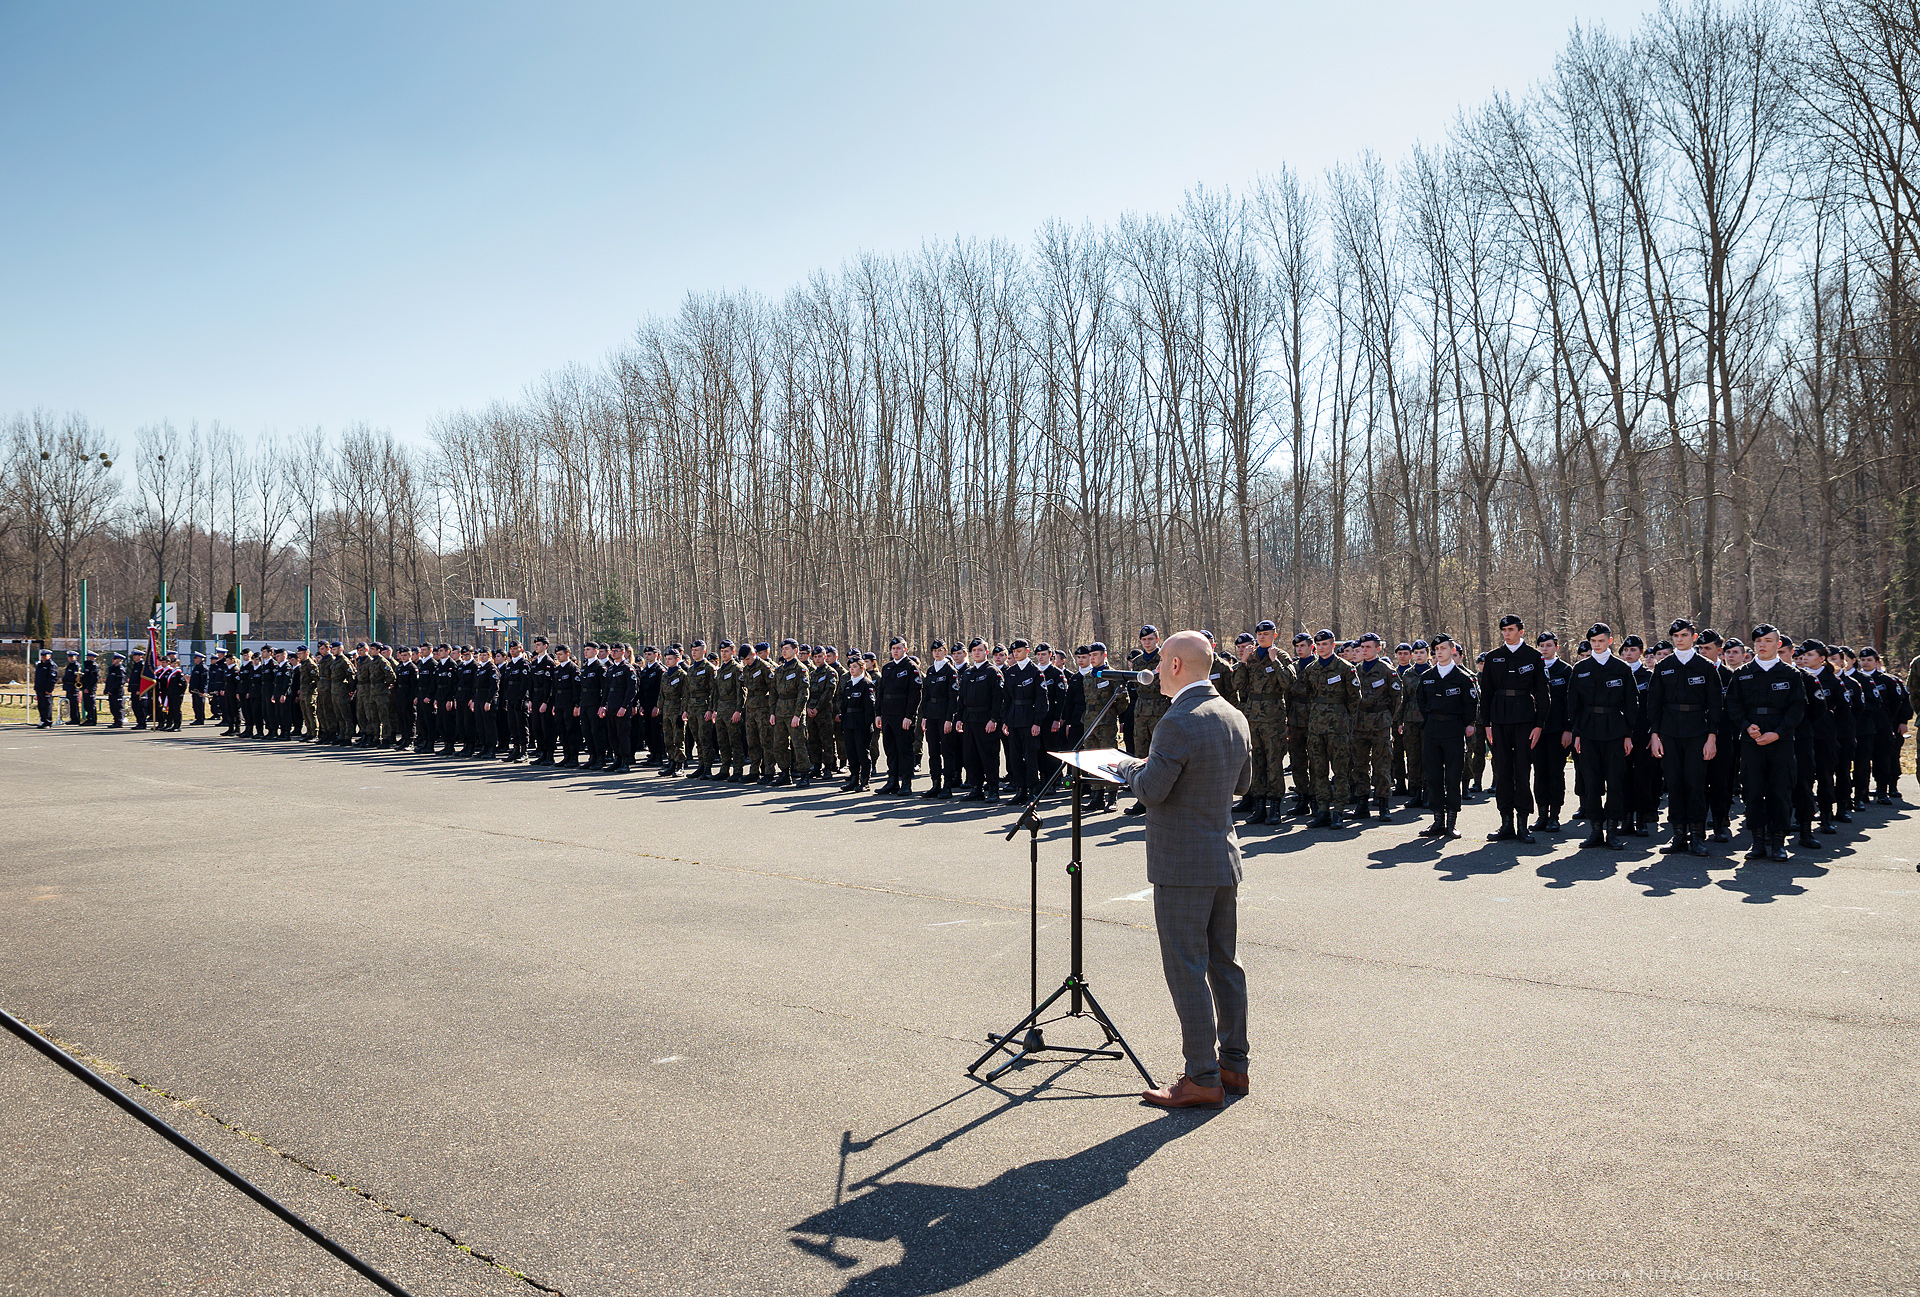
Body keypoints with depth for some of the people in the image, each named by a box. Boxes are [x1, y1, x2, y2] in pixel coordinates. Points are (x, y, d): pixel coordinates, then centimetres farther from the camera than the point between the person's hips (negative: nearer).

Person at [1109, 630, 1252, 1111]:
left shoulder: (1177, 723, -21)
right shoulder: (1234, 717, 7)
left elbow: (1151, 791, -18)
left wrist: (1131, 766, 1)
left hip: (1182, 865, -9)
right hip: (1224, 855, 9)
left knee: (1187, 970, -1)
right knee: (1224, 963, 16)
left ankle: (1202, 1079, 4)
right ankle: (1233, 1065, 25)